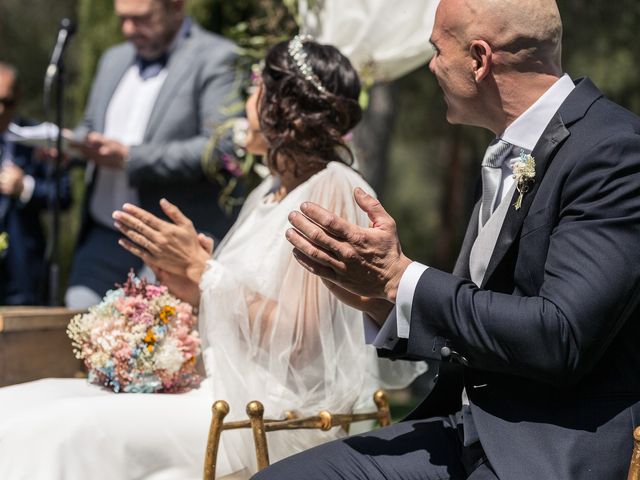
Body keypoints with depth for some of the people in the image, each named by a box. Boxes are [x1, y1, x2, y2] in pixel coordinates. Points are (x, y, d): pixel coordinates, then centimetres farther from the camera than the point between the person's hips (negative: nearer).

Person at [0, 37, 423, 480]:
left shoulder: (330, 188, -10)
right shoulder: (270, 193, 16)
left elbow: (298, 339, -17)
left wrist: (201, 267, -12)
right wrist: (197, 290, 0)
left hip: (282, 417, -8)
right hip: (232, 393, 8)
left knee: (77, 435, -25)